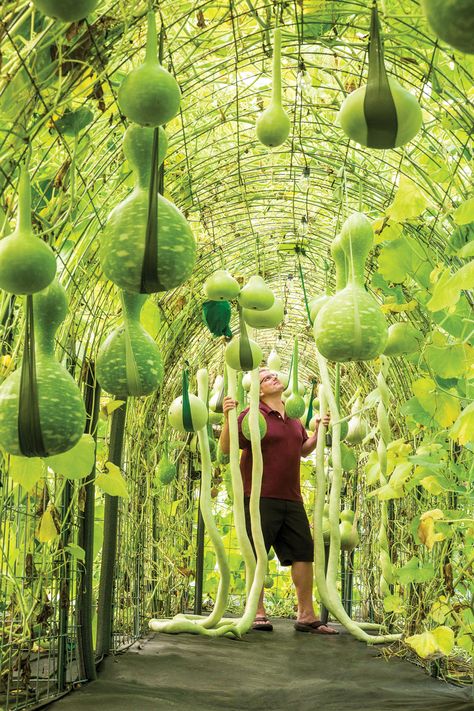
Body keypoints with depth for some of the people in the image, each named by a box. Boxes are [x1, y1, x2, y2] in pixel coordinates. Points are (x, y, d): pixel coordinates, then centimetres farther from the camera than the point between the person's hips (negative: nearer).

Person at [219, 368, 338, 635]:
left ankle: (307, 615, 17)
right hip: (260, 498, -7)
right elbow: (226, 448, -12)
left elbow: (304, 450, 26)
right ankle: (258, 613, 10)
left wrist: (319, 431, 11)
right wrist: (227, 418, -27)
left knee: (304, 553, 8)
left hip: (291, 498, 7)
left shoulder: (293, 417, 15)